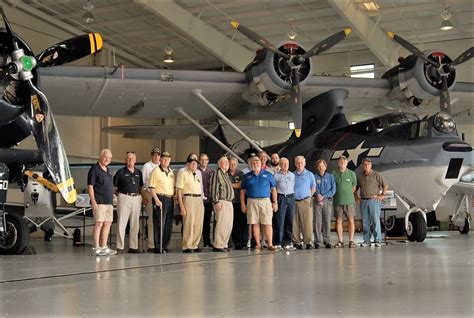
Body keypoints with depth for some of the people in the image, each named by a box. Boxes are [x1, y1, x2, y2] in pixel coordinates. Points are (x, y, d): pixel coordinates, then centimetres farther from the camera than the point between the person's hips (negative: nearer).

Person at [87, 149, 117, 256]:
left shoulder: (108, 170, 19)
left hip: (109, 202, 8)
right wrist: (93, 201, -17)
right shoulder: (94, 169, -6)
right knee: (99, 223, -10)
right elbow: (90, 186, -10)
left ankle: (104, 247, 13)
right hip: (99, 202, -8)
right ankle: (96, 248, -7)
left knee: (107, 224, 7)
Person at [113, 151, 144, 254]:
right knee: (121, 222, -6)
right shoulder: (121, 172, -1)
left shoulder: (139, 172, 13)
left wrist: (141, 196, 7)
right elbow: (114, 187, 1)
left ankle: (133, 246, 14)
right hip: (124, 198, -5)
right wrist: (120, 195, -2)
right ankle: (120, 247, -3)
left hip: (136, 198, 5)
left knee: (135, 224, 7)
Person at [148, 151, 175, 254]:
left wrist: (173, 200, 14)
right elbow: (151, 188, -9)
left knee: (169, 225, 8)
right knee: (159, 224, -6)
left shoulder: (171, 172, 17)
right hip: (160, 199, -7)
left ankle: (165, 246, 16)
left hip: (170, 199, 7)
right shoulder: (156, 171, -4)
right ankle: (158, 247, -2)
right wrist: (156, 200, -18)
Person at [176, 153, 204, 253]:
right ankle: (186, 247, -3)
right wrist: (181, 206, -14)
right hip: (189, 199, -7)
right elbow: (179, 190, -7)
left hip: (199, 200, 7)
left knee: (198, 224, 5)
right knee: (189, 224, -8)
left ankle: (194, 245, 13)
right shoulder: (183, 173, -1)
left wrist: (201, 201, 16)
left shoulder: (197, 174, 22)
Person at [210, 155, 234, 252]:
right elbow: (214, 188, -11)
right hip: (221, 202, -9)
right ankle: (217, 245, -10)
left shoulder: (226, 174, 23)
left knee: (228, 225, 7)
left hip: (229, 202, 9)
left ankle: (224, 244, 13)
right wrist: (216, 201, -17)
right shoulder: (216, 173, -4)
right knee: (221, 224, -12)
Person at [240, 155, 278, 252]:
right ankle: (258, 244, 8)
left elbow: (273, 189, 9)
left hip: (265, 201, -1)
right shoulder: (247, 176, 12)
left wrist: (275, 202, 2)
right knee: (255, 223, 1)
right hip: (252, 201, 1)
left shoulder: (268, 175, 9)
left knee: (267, 224, -6)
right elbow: (243, 191, 11)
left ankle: (270, 244, -5)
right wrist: (243, 203, 3)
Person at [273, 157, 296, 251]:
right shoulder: (276, 175, 4)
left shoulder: (292, 175, 16)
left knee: (289, 221, 3)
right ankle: (277, 242, -3)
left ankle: (287, 242, 9)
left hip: (291, 198, 4)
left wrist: (292, 195, 10)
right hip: (281, 198, -4)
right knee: (279, 221, -7)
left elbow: (294, 186, 19)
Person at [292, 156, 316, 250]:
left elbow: (313, 188, 11)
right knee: (295, 223, 1)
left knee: (307, 222, -6)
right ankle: (296, 242, 5)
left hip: (306, 201, -1)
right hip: (294, 202, 2)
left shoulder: (309, 174, 9)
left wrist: (309, 197, 1)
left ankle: (308, 242, -3)